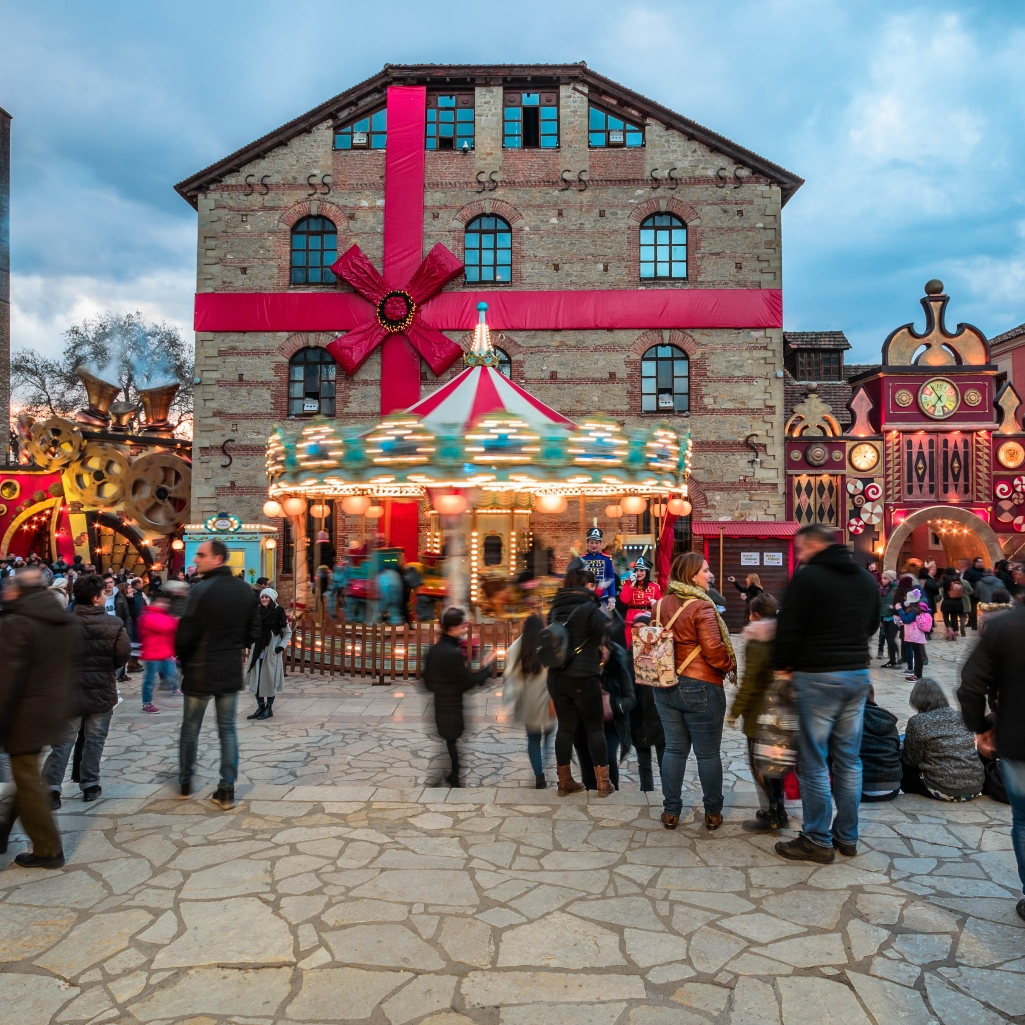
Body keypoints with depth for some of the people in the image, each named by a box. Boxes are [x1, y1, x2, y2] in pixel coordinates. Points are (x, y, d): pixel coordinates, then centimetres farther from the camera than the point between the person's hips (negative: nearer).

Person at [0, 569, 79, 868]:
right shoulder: (66, 622, 9)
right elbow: (71, 668, 14)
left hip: (25, 716, -7)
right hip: (54, 714, 8)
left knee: (28, 781, 4)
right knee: (26, 775, 20)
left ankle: (48, 850, 11)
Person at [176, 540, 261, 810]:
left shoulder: (202, 590, -17)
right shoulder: (246, 590, 1)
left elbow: (186, 633, -16)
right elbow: (254, 633, 5)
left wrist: (182, 658, 2)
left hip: (200, 672, -4)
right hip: (231, 672, 4)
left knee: (190, 729, 14)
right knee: (227, 730, 9)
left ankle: (185, 782, 28)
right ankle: (227, 790, 8)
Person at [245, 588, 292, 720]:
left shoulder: (278, 613, -8)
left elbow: (288, 633, -2)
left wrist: (282, 646, -12)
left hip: (272, 651, -5)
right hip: (257, 650, 5)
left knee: (270, 679, 2)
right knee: (256, 679, 7)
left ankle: (269, 708, 12)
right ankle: (260, 707, 18)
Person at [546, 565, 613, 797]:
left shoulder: (555, 608, 7)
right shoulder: (590, 608, -11)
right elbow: (600, 638, -7)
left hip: (556, 676, 5)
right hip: (584, 676, -5)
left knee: (565, 728, 11)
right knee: (595, 728, 7)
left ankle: (565, 782, 17)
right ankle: (603, 782, 12)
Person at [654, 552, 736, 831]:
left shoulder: (661, 604, 5)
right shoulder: (702, 606, -17)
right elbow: (713, 650, -18)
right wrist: (730, 665, 0)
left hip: (666, 686, 6)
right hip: (701, 687, -6)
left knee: (674, 749, 14)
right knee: (708, 752, 8)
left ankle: (671, 811, 20)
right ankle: (713, 813, 20)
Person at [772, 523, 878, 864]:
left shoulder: (807, 577, -13)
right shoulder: (867, 578, 11)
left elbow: (788, 628, -14)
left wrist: (782, 665, 1)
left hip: (818, 677, -7)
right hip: (858, 673, 7)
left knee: (813, 762, 1)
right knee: (849, 759, 13)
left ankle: (818, 841, 8)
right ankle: (846, 837, 22)